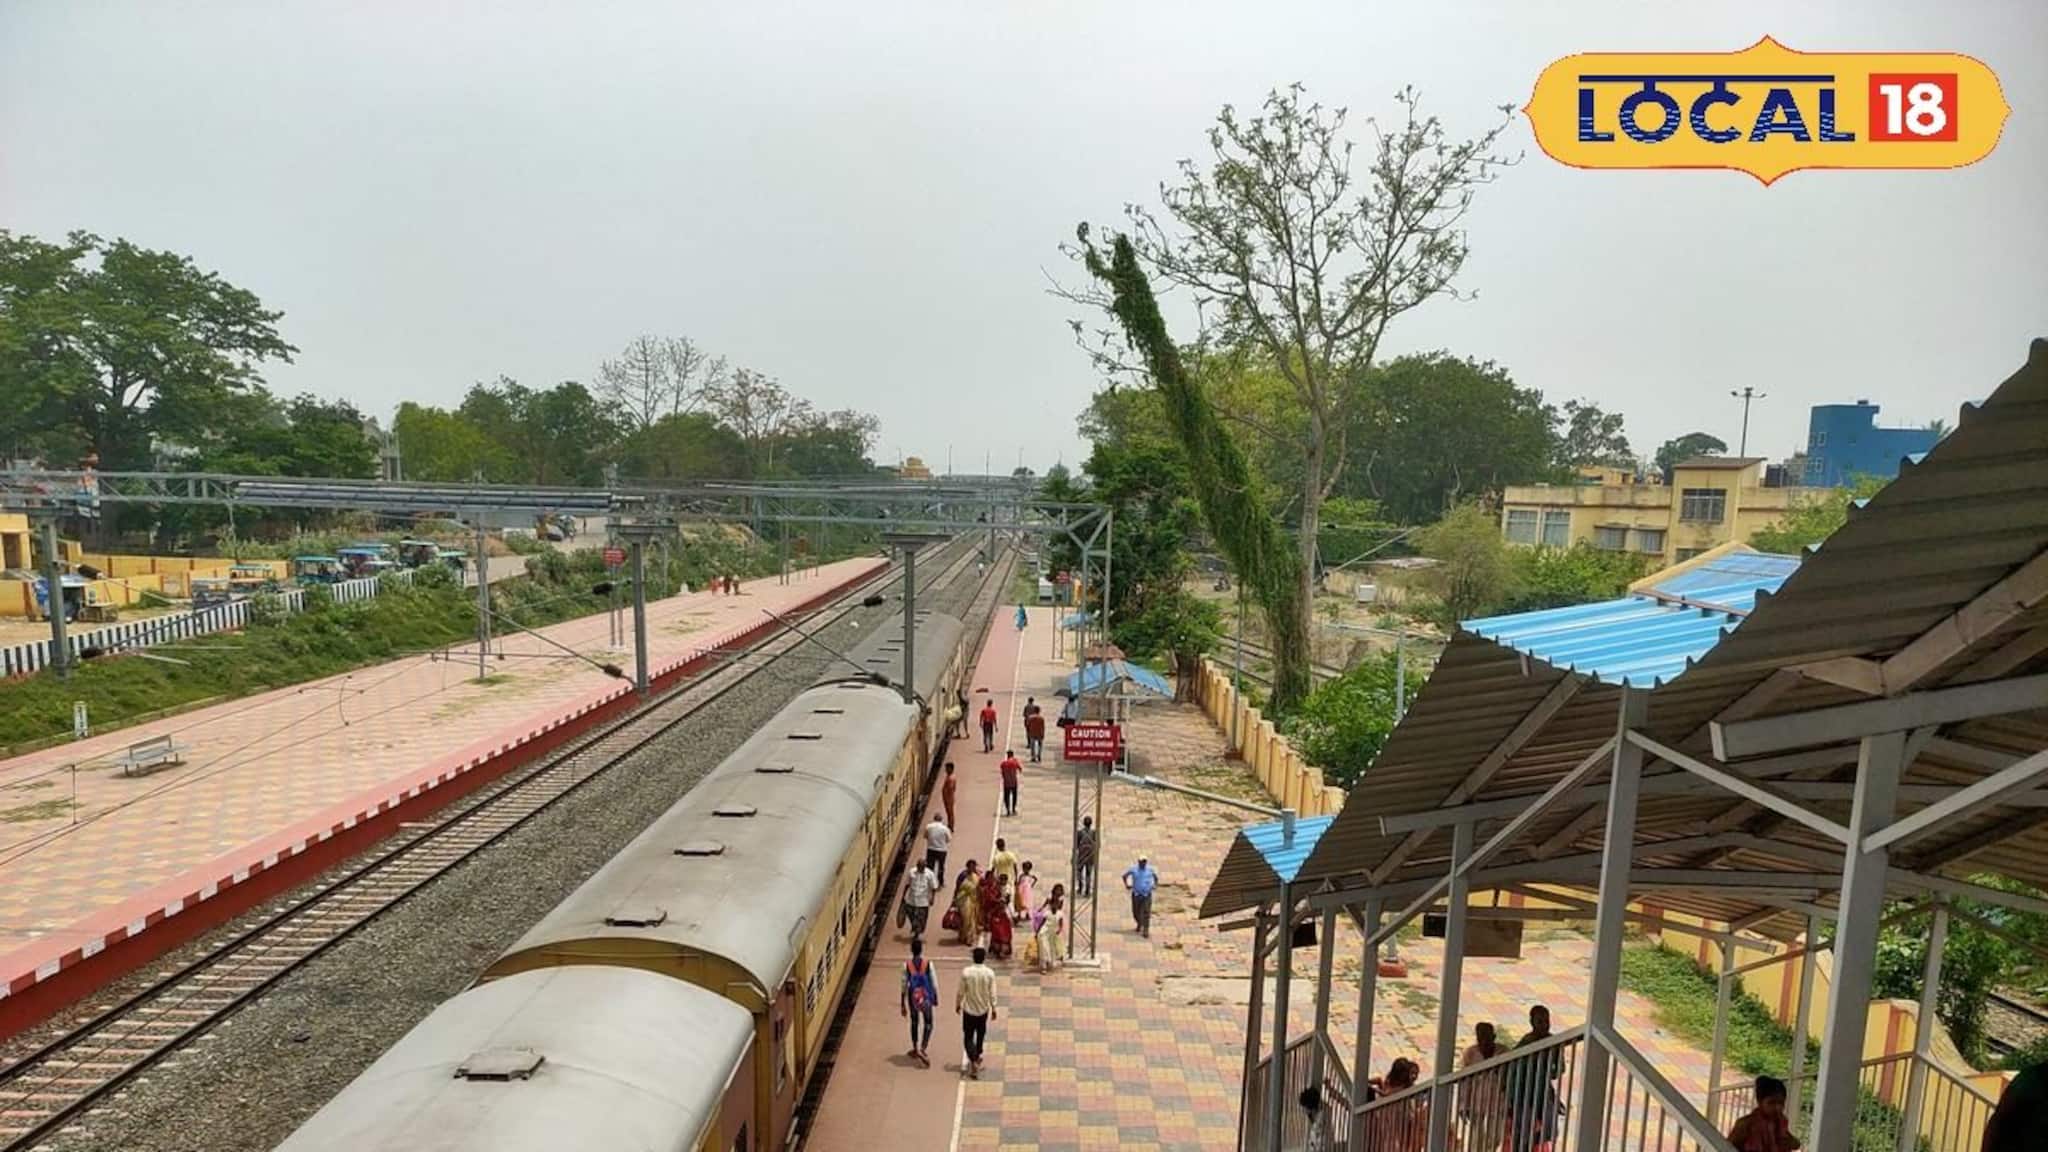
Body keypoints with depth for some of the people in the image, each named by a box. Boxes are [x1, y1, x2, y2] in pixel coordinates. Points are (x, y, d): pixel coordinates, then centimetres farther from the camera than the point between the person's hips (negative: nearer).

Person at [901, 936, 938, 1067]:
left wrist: (903, 1005, 2)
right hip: (926, 997, -2)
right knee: (928, 1023, 11)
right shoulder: (928, 963, -14)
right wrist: (936, 999, 8)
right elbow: (934, 983, -7)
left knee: (914, 1022, 21)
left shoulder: (906, 964, -11)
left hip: (912, 997, 2)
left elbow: (904, 985, -7)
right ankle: (922, 1049, -6)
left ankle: (915, 1049, 34)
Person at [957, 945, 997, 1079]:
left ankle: (973, 1061, -10)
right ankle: (977, 1057, 38)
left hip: (969, 1009, -2)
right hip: (983, 1009, 2)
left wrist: (957, 1005, 8)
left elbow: (960, 992, -8)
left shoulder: (966, 972, -18)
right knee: (980, 1035, 24)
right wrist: (994, 1009, 4)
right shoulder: (990, 973, -15)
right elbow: (992, 994, -9)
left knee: (968, 1037, 7)